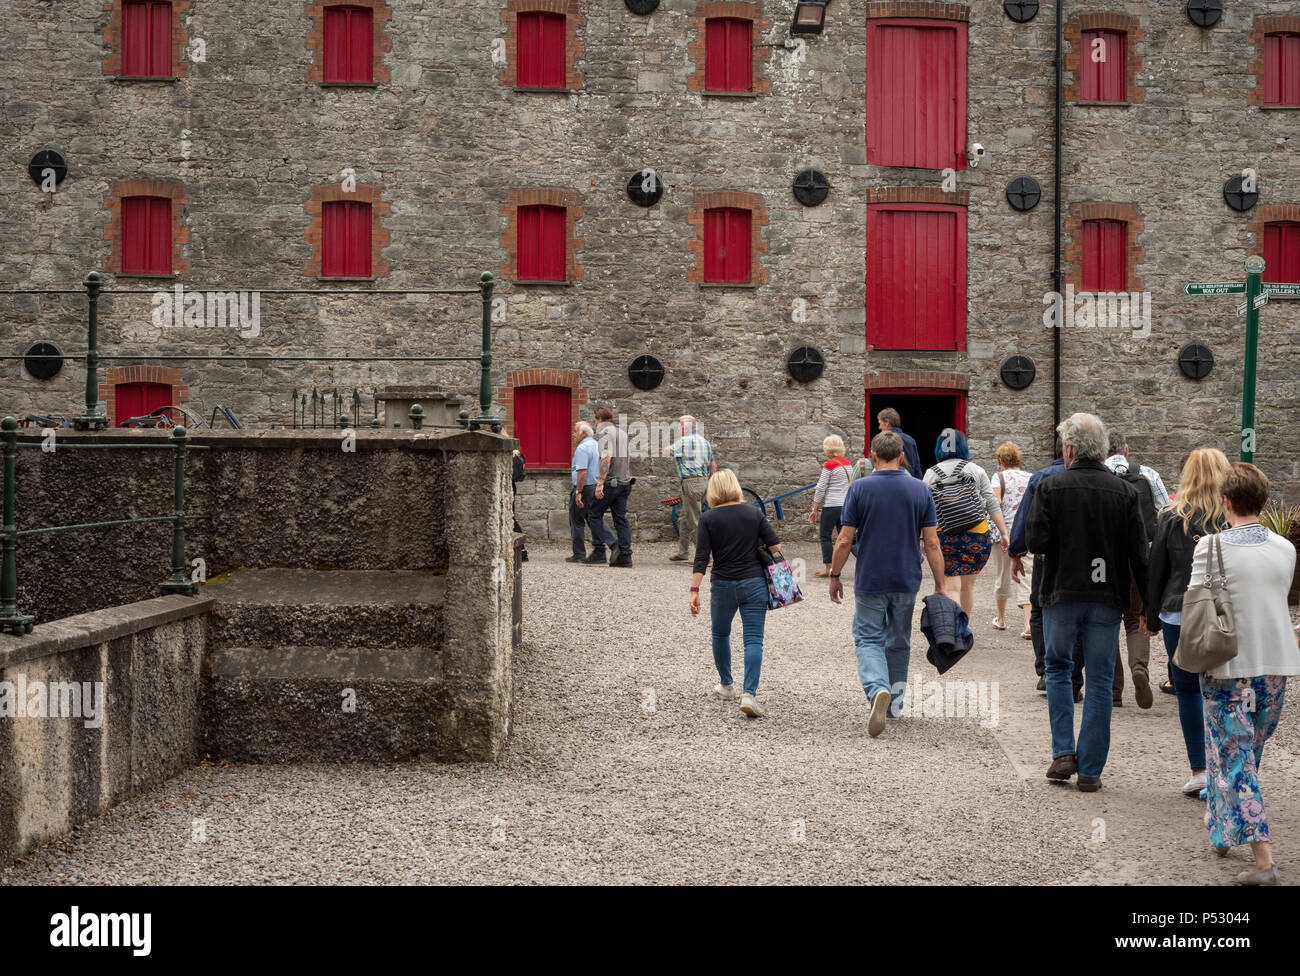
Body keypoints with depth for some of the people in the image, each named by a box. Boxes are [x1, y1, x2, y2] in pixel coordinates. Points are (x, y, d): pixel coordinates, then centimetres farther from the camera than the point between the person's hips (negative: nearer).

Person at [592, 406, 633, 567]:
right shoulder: (622, 432, 17)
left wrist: (600, 483, -23)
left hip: (610, 482, -8)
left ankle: (613, 546, -7)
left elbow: (606, 458, -20)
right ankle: (625, 554, -1)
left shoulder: (604, 432, -9)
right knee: (621, 518, 6)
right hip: (624, 482, 8)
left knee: (595, 515, 2)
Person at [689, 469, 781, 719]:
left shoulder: (708, 519, -2)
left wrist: (694, 590, -8)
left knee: (720, 635, 21)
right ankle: (749, 694, -17)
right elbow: (775, 546, -1)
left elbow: (701, 558, -8)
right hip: (754, 584, 0)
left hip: (722, 586, 0)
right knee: (753, 639, -3)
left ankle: (726, 686, 33)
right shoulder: (754, 513, 2)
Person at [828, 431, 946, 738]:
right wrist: (940, 588, 2)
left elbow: (845, 540, -8)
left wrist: (834, 576, 5)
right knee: (899, 643, 17)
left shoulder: (860, 488, -8)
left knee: (869, 641, 2)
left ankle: (878, 691, -25)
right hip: (907, 582, 3)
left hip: (870, 582, -3)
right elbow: (932, 543, -3)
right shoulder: (920, 490, -1)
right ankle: (895, 704, 26)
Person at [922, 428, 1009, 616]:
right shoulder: (976, 470, 5)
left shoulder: (931, 474, 3)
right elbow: (992, 504, 2)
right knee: (967, 585, 15)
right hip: (977, 536, 2)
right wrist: (1004, 532, 5)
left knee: (950, 587, -4)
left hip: (945, 537, -1)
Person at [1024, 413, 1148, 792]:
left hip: (1062, 595, -1)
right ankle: (1090, 771, 10)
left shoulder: (1051, 487, -7)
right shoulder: (1124, 492, 0)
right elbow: (1139, 555, -1)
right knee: (1099, 682, 7)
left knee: (1058, 670, 18)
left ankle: (1063, 753, 9)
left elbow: (1035, 541, -14)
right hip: (1107, 599, 1)